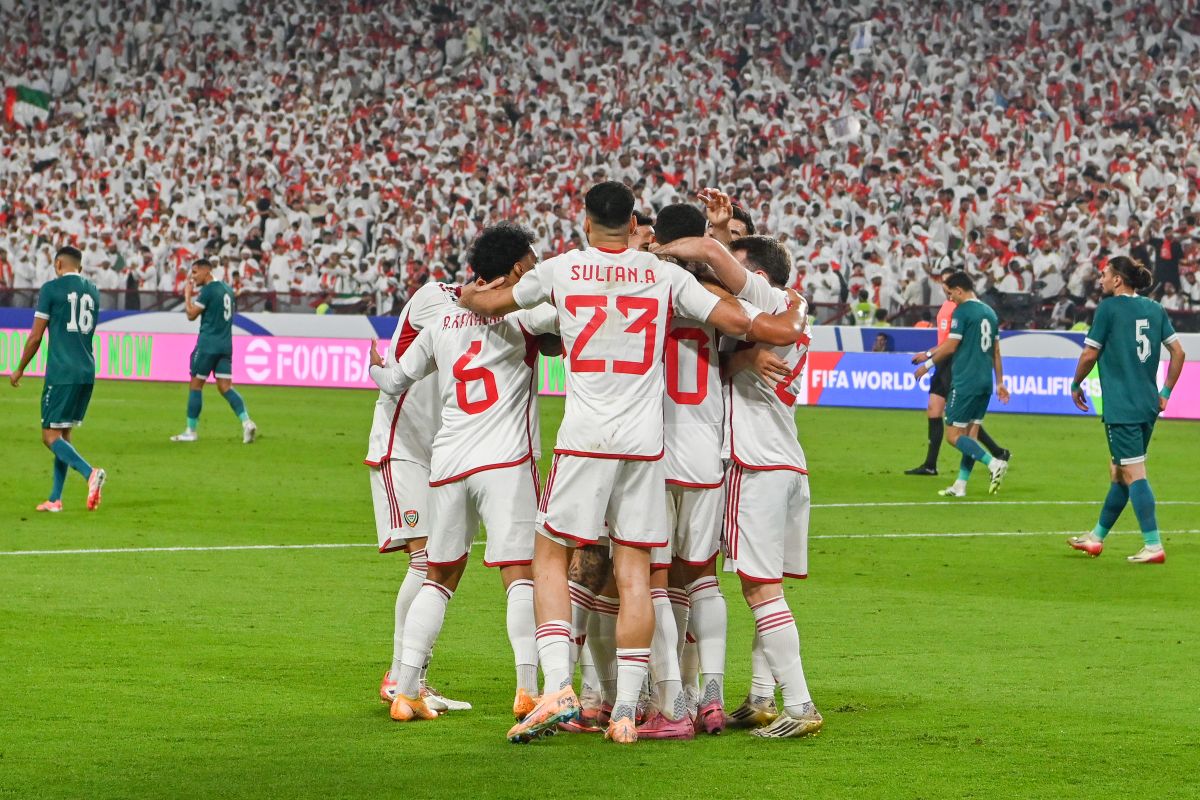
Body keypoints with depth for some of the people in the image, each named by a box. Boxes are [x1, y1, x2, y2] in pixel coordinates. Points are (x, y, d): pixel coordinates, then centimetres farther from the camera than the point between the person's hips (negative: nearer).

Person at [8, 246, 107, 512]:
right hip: (87, 372, 6)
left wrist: (20, 370, 7)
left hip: (61, 372, -6)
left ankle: (90, 473, -27)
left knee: (50, 435, -4)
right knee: (64, 433, 14)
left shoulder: (51, 288, -5)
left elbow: (36, 336, -4)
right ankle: (55, 499, 13)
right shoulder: (92, 290, 13)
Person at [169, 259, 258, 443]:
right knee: (225, 387, 3)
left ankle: (191, 431, 7)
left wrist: (187, 295, 4)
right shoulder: (226, 289, 15)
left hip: (208, 344, -7)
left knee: (195, 386, 3)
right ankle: (247, 422, -16)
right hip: (226, 344, 7)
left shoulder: (208, 290, -11)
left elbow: (191, 314, -10)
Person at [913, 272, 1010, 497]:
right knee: (971, 434, 10)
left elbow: (950, 346, -10)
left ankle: (994, 463, -20)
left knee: (954, 435, -6)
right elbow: (996, 351, 18)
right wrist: (1000, 382, 22)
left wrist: (928, 364, 3)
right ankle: (961, 485, 8)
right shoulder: (989, 312, 15)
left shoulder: (962, 311, -9)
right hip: (985, 383, 8)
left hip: (965, 383, -8)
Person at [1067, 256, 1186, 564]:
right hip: (1148, 405, 7)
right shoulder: (1154, 309, 9)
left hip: (1121, 407, -7)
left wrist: (1076, 385, 10)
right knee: (1119, 473, 17)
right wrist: (1165, 392, 15)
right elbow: (1178, 352, 8)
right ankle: (1097, 537, 28)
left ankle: (1154, 546, -14)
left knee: (1134, 473, -8)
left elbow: (1089, 355, -7)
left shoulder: (1108, 308, -8)